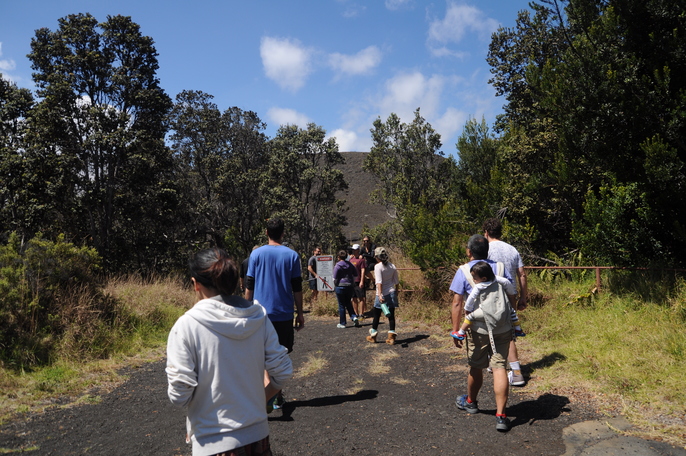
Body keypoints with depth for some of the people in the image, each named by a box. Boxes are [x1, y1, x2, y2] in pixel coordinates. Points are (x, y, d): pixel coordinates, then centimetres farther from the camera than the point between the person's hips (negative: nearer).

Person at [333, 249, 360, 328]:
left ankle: (342, 323, 9)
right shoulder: (350, 265, 5)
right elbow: (355, 275, 12)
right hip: (350, 286, 5)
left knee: (341, 305, 3)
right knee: (348, 303, 18)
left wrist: (335, 286, 6)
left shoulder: (337, 266, -11)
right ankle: (354, 316, -1)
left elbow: (335, 279, -9)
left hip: (340, 286, -5)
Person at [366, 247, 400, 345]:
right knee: (391, 315, 7)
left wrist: (380, 294, -26)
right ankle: (391, 336, 4)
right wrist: (396, 291, 25)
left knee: (376, 315, 10)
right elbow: (396, 281, 9)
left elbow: (379, 282, -21)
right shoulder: (392, 266, 4)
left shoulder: (378, 266, -12)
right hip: (391, 293, 4)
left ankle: (373, 336, 22)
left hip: (382, 294, -4)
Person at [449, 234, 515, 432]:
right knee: (499, 367, 3)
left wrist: (455, 330, -4)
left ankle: (470, 402, 37)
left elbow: (457, 303, -9)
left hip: (478, 328, -2)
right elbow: (512, 297, 7)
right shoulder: (500, 267, 4)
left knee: (475, 367, 15)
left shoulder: (464, 271, -6)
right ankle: (501, 416, -1)